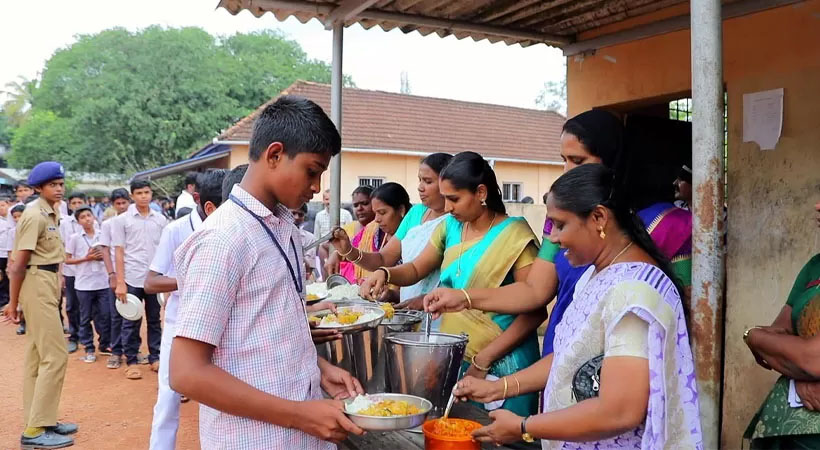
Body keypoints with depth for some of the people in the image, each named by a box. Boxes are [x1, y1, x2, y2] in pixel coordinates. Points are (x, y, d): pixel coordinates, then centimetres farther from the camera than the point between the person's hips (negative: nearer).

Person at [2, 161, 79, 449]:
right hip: (37, 286, -10)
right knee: (55, 356, -9)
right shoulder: (35, 215, -16)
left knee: (37, 356, 14)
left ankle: (38, 422, 23)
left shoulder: (51, 213, 12)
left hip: (48, 286, 10)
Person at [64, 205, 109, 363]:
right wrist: (86, 258, -12)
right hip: (84, 284, -2)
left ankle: (105, 344, 22)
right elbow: (67, 260, -1)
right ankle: (89, 349, 16)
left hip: (103, 283, 2)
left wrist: (103, 257, -8)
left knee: (105, 315, 6)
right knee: (85, 318, 7)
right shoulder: (74, 238, -2)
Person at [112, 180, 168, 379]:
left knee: (155, 320, 10)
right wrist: (120, 283, -7)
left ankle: (155, 358, 18)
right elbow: (119, 253, -2)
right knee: (131, 322, 5)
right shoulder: (122, 220, -1)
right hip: (132, 279, -2)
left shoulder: (160, 219, 5)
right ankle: (131, 361, 13)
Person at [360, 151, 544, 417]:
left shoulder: (515, 236, -14)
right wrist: (385, 273, -7)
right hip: (455, 357, 6)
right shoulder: (450, 227, 5)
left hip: (501, 363, -5)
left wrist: (484, 358, -19)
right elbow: (416, 270, 15)